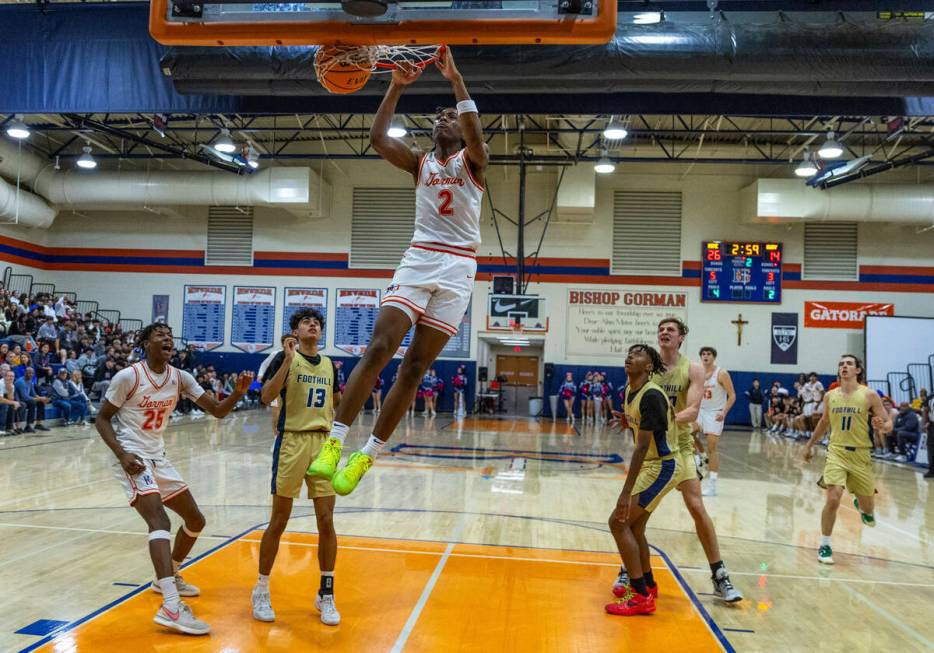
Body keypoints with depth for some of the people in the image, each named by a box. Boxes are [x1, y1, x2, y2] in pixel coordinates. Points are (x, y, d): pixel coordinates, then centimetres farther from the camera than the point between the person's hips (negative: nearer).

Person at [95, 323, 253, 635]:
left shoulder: (180, 378, 1)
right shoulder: (128, 376, -13)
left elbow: (217, 411, 0)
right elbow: (101, 418, -8)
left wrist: (238, 392, -20)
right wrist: (122, 455, -21)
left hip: (159, 458, 7)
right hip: (132, 458, -7)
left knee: (196, 520, 13)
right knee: (160, 520, -26)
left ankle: (168, 577, 35)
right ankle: (171, 607, -35)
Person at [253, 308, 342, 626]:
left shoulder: (329, 364, 14)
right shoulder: (285, 357, -1)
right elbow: (267, 396, -15)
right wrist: (288, 359, -21)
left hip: (323, 443, 4)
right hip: (292, 442, -4)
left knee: (326, 522, 3)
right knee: (278, 522, 3)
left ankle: (326, 595, 16)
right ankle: (261, 591, 20)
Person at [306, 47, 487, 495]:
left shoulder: (472, 162, 7)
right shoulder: (420, 163, 15)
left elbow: (475, 133, -16)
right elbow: (377, 138, -1)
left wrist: (455, 79, -20)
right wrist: (397, 86, -8)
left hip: (457, 269, -2)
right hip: (417, 261, 2)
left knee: (415, 367, -3)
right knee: (378, 348, -16)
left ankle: (366, 457, 4)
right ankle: (334, 442, -17)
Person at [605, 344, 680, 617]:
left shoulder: (651, 396, -24)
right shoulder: (630, 391, 5)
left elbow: (642, 446, -29)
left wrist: (626, 492, -30)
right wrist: (629, 421, 5)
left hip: (661, 466, -10)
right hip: (650, 464, 10)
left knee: (618, 522, -13)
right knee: (633, 525, 17)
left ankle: (641, 596, -6)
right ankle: (647, 584, 35)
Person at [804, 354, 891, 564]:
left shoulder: (869, 395, -6)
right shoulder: (830, 396, 3)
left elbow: (888, 423, -3)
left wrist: (882, 426, -26)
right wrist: (810, 444, 24)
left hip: (860, 455, 0)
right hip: (836, 452, 0)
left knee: (867, 505, 13)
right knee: (833, 498, -17)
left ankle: (861, 506, 53)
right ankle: (825, 545, -2)